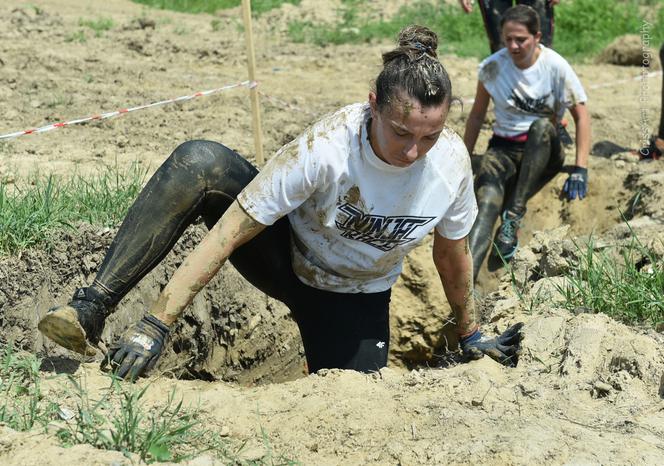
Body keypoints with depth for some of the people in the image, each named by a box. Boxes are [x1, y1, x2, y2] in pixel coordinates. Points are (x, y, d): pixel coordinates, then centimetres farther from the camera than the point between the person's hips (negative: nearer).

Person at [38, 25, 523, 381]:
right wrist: (156, 325, -38)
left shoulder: (452, 161, -23)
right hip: (285, 253, -3)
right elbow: (228, 232, -33)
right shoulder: (327, 148, -33)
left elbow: (453, 251, -3)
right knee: (198, 163, -31)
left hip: (355, 299, 3)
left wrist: (470, 334, 11)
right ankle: (92, 308, -31)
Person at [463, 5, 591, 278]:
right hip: (504, 148, 0)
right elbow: (477, 115, 8)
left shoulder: (555, 67, -9)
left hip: (544, 151, 0)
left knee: (541, 126, -37)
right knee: (487, 197, -32)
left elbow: (581, 115, -8)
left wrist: (580, 170, -16)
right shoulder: (492, 67, -5)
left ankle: (514, 215, -34)